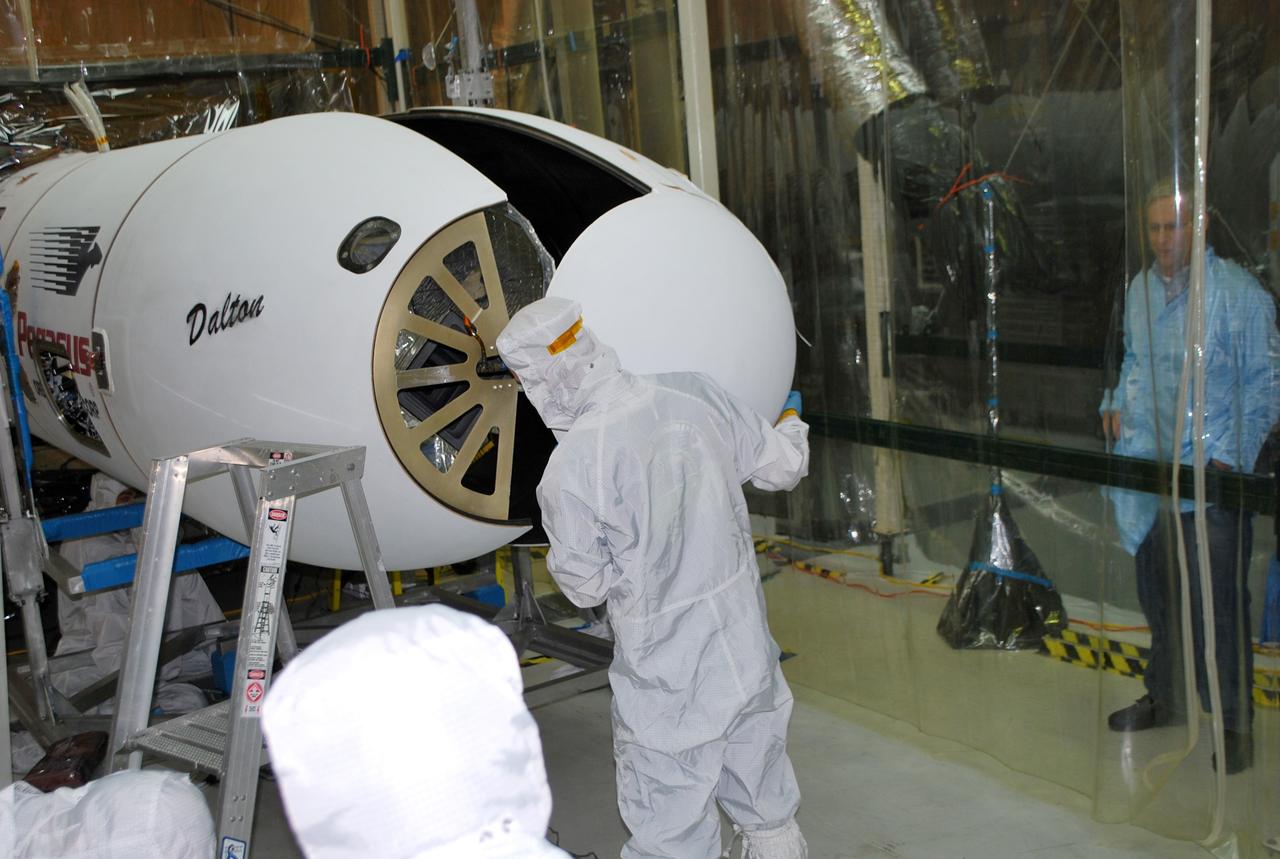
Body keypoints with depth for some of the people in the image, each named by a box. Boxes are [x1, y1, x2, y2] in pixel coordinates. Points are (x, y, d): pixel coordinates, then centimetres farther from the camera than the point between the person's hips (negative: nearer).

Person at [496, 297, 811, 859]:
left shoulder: (570, 468, -22)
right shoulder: (693, 395, -8)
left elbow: (586, 587, -10)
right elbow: (781, 467, 5)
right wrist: (792, 427, 27)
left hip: (667, 687, -5)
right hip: (749, 654, 6)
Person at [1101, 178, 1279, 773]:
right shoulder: (1140, 289, 9)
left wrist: (1231, 457, -13)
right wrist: (1118, 404, 7)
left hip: (1212, 476, -6)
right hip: (1149, 466, 6)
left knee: (1219, 606, -3)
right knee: (1156, 592, 17)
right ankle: (1165, 697, 34)